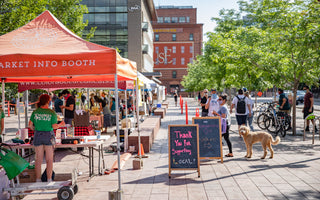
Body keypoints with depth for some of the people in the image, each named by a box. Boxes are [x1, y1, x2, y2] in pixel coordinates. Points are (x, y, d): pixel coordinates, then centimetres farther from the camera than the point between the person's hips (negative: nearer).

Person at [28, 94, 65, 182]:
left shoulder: (35, 112, 0)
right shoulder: (52, 113, -9)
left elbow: (30, 125, 0)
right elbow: (54, 126, -11)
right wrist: (61, 124, 8)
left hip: (38, 136, 3)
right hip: (48, 136, -3)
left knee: (38, 159, 10)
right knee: (49, 159, 6)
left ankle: (38, 179, 14)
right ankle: (49, 179, 6)